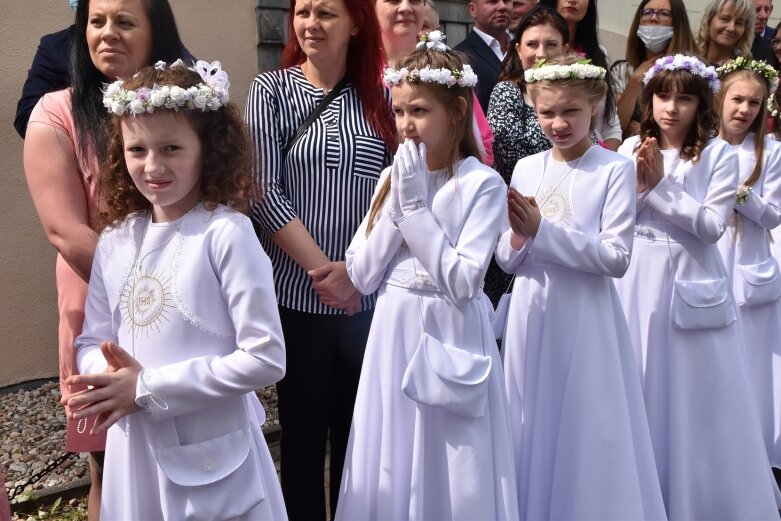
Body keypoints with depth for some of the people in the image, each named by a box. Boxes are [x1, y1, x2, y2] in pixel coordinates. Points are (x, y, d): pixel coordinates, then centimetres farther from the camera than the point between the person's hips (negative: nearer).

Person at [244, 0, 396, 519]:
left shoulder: (380, 98, 6)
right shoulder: (272, 89, -1)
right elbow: (264, 192, -8)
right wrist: (321, 267, -12)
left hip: (367, 296, 2)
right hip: (297, 294, -2)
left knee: (357, 429, 13)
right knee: (302, 428, 11)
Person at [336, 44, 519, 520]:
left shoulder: (482, 184, -11)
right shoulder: (392, 177, 4)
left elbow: (463, 283, -20)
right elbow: (362, 276, -1)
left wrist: (416, 205, -18)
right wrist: (396, 203, -10)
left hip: (449, 341, -4)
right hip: (393, 336, 5)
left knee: (451, 473, 10)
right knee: (390, 473, 15)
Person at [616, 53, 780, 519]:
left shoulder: (720, 155, -4)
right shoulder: (631, 149, 3)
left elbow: (712, 225, -13)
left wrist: (659, 185, -16)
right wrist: (638, 184, -14)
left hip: (693, 283, -2)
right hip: (640, 281, 2)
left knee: (696, 393, 5)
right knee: (641, 388, 9)